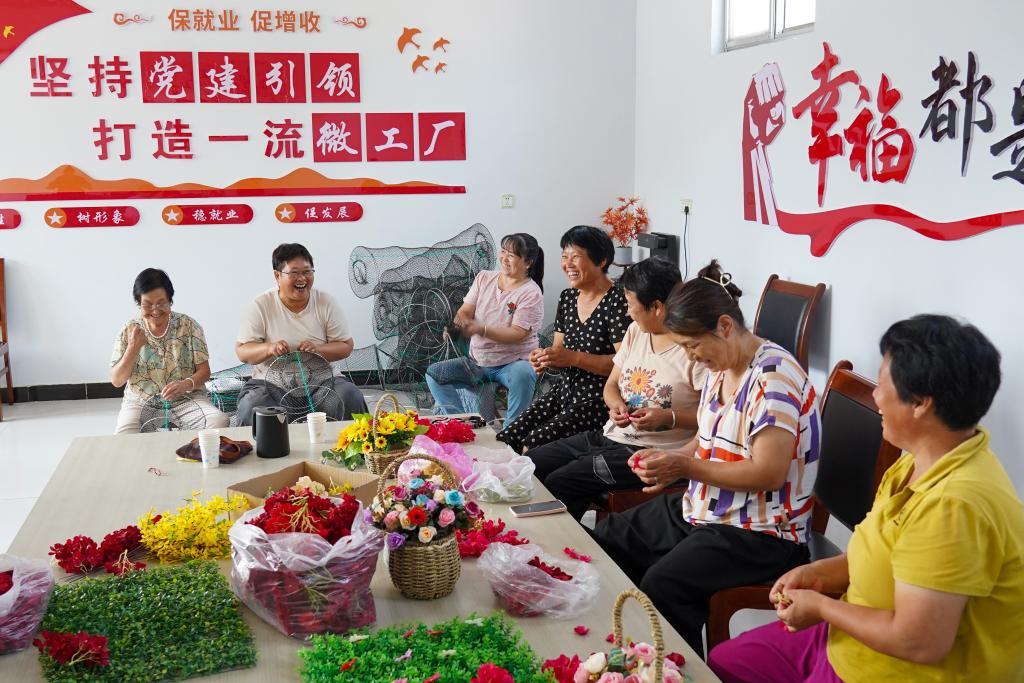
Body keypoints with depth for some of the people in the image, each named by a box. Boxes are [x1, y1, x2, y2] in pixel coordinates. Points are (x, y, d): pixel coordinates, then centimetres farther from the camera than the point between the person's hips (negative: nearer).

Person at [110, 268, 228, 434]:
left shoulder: (188, 325, 1)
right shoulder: (129, 331, 4)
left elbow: (204, 371, 0)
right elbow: (116, 381, 3)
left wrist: (186, 384, -23)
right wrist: (133, 348, -12)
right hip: (140, 402, 0)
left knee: (219, 421, -29)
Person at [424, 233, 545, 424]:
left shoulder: (531, 293, -11)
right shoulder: (484, 278, 7)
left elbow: (517, 333, -19)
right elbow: (466, 310, 3)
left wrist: (480, 329, -32)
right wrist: (458, 322, -23)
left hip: (514, 362, -6)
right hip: (478, 362, 6)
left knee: (522, 376, -39)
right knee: (433, 373, -9)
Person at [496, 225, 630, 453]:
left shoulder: (617, 301, -14)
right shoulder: (567, 297, 11)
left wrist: (574, 358, -24)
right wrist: (544, 358, -5)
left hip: (599, 400, -8)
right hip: (564, 391, 8)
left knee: (533, 445, -22)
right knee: (504, 440, -6)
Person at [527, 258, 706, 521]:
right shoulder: (635, 331, 9)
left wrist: (669, 418, -23)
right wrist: (616, 404, -5)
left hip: (652, 452, -8)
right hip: (610, 436, 8)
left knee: (557, 484, -20)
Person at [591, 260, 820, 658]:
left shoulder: (774, 375, -20)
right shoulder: (719, 368, 7)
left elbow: (768, 473, -25)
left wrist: (685, 467, -20)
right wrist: (667, 461, 0)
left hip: (759, 535, -10)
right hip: (701, 512, 10)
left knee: (660, 586, -30)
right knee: (603, 542, 8)